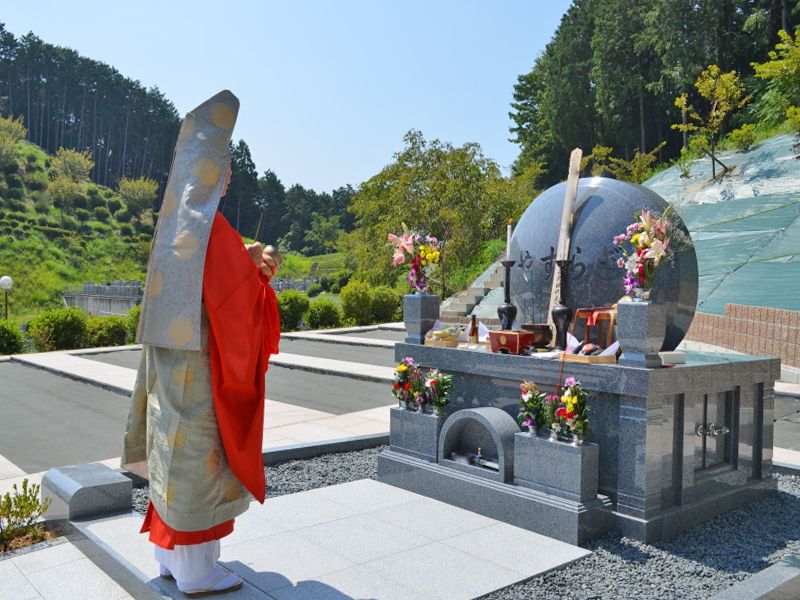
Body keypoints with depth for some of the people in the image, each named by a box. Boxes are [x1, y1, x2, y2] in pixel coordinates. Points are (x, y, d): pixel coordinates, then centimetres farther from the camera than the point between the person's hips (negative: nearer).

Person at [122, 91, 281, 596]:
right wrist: (259, 271, -1)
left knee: (176, 452, 16)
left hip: (171, 356, 9)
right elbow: (238, 298, -19)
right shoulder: (210, 225, -18)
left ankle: (174, 554, 29)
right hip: (200, 363, -9)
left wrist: (251, 266, 7)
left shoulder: (177, 219, 11)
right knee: (199, 456, 1)